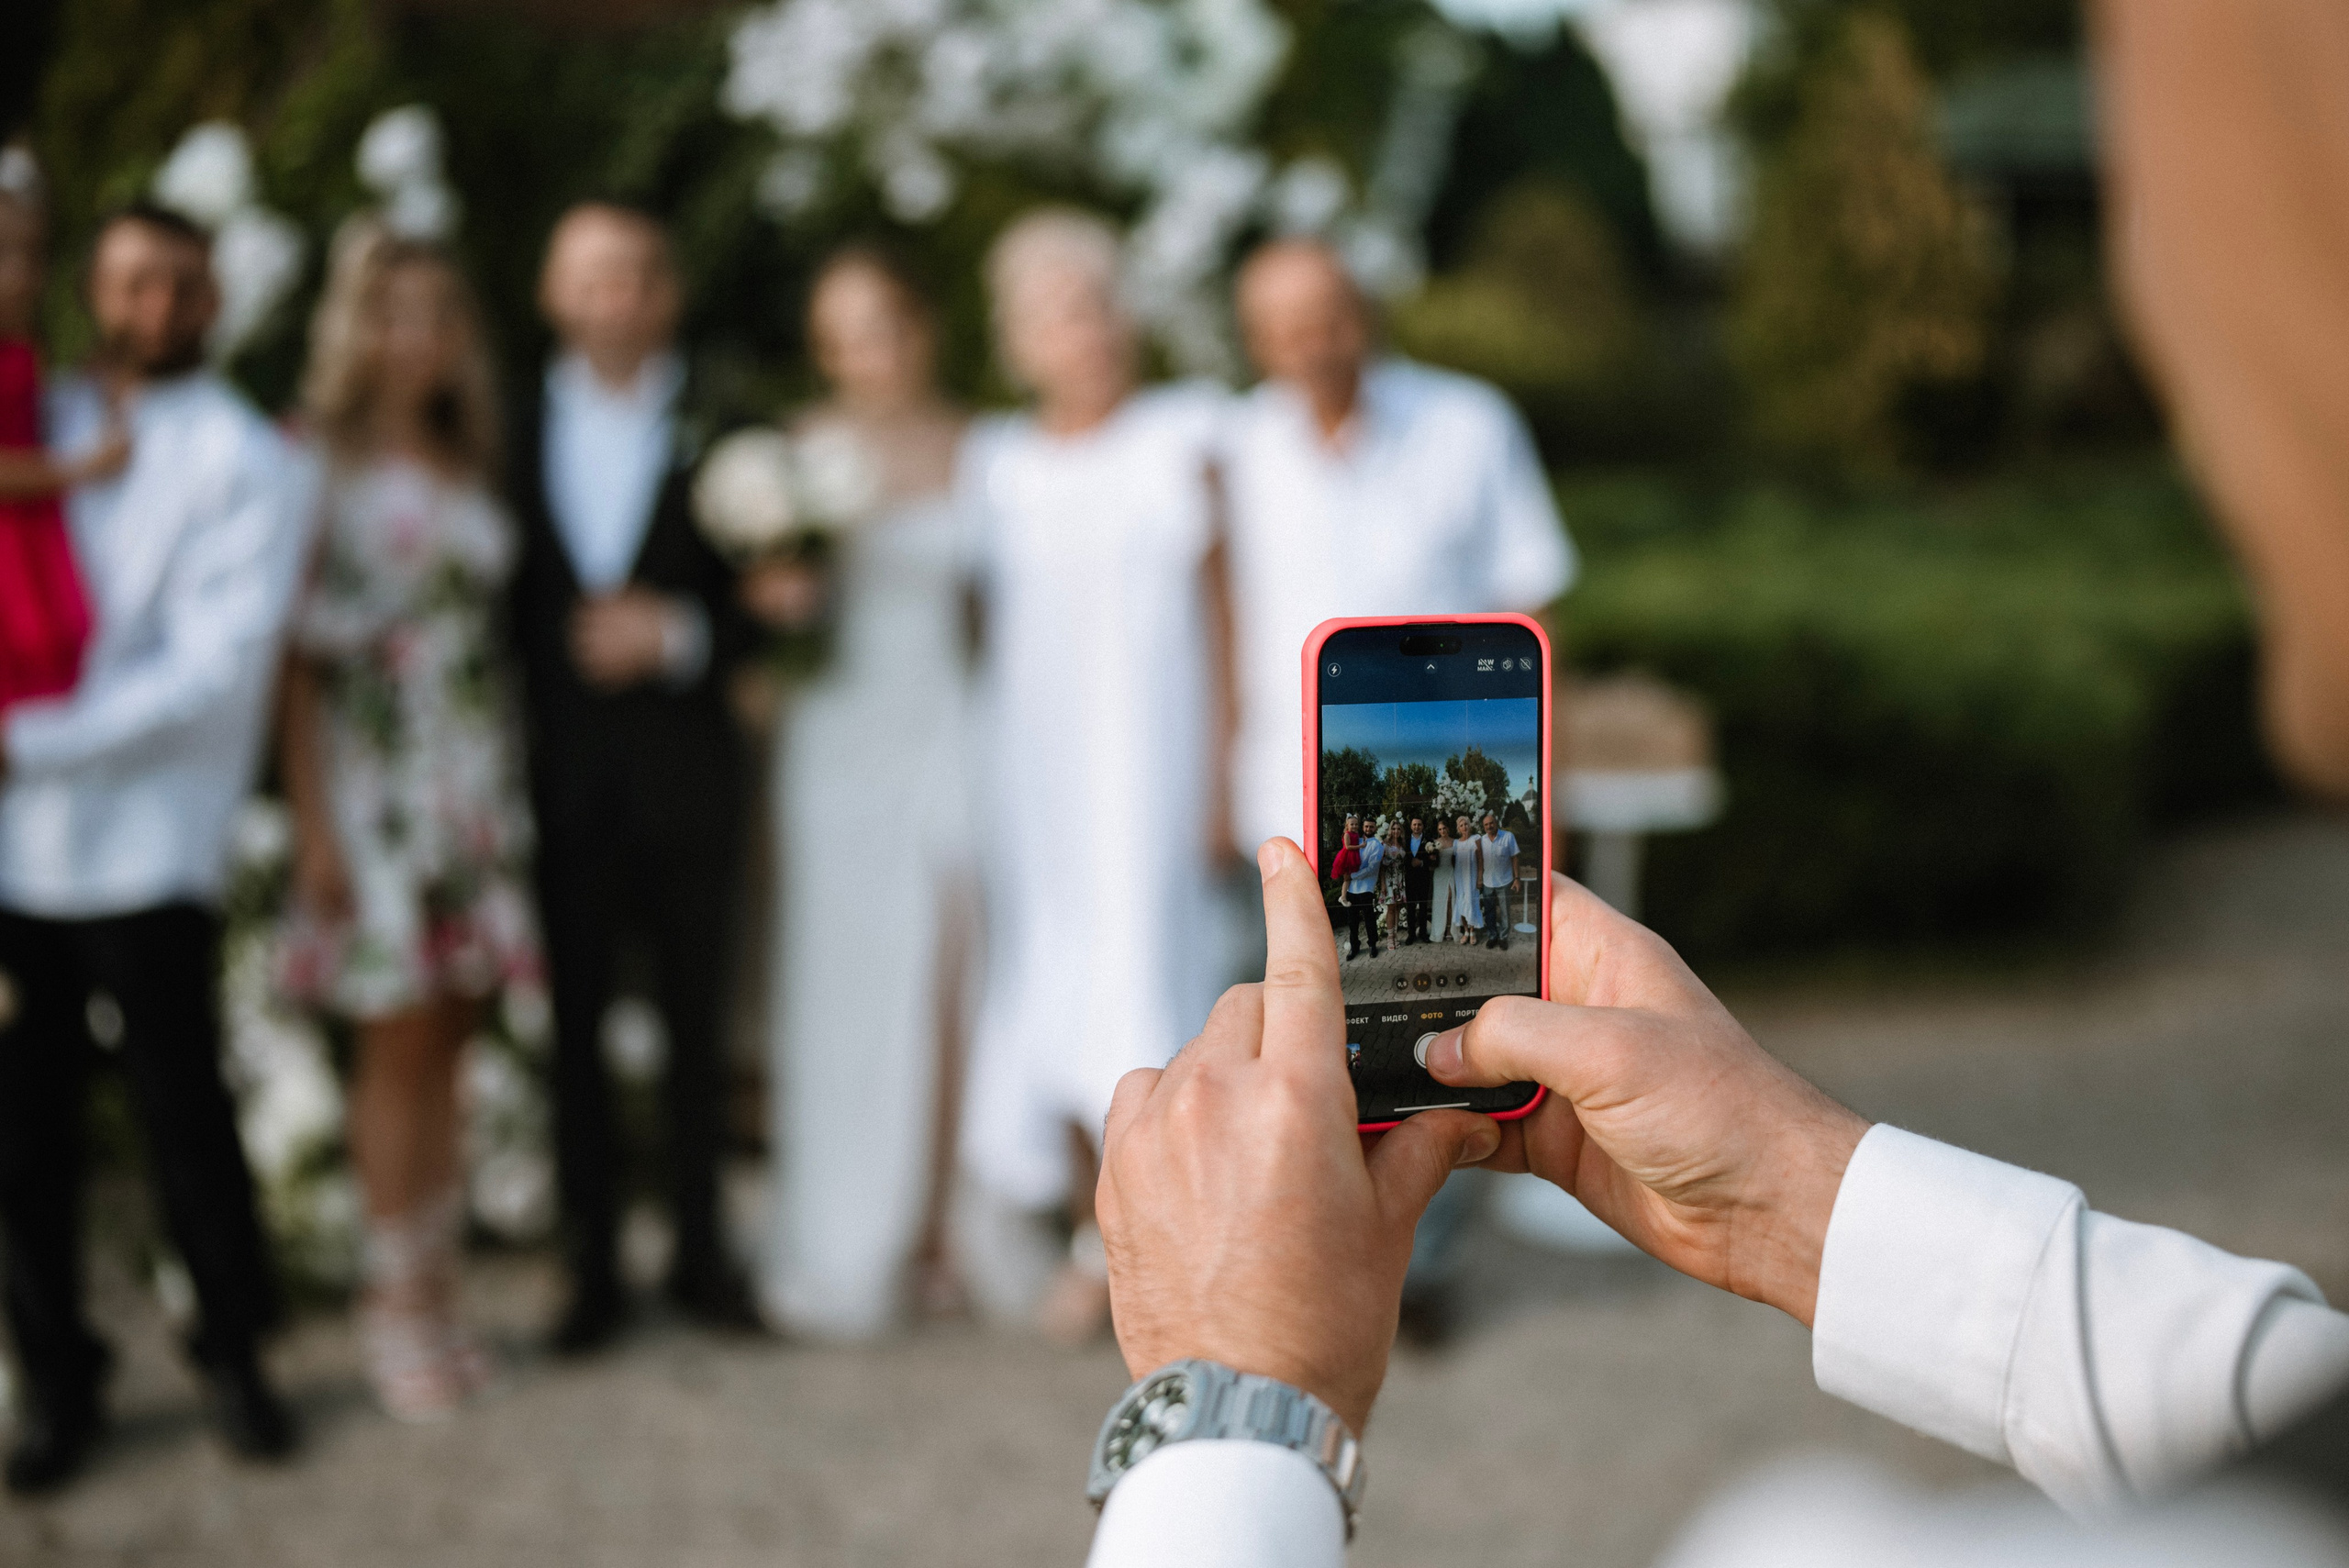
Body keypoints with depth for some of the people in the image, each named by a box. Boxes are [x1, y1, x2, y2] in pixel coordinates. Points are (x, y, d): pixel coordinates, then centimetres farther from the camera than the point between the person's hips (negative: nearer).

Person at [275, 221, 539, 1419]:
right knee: (401, 1041, -2)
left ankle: (432, 1287, 14)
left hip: (475, 777, 5)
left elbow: (491, 629, 11)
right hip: (374, 773, -5)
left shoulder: (466, 466, 13)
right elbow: (293, 654, -6)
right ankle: (395, 1302, 9)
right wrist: (312, 823, -11)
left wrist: (498, 789, 2)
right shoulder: (322, 467, -3)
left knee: (447, 1038, 6)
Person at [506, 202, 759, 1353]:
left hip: (684, 770, 0)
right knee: (574, 1025, 5)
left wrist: (680, 634, -15)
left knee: (695, 1022, 8)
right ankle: (592, 1268, 16)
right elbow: (498, 602, 5)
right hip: (561, 775, 1)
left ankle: (699, 1255, 21)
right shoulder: (515, 435, 6)